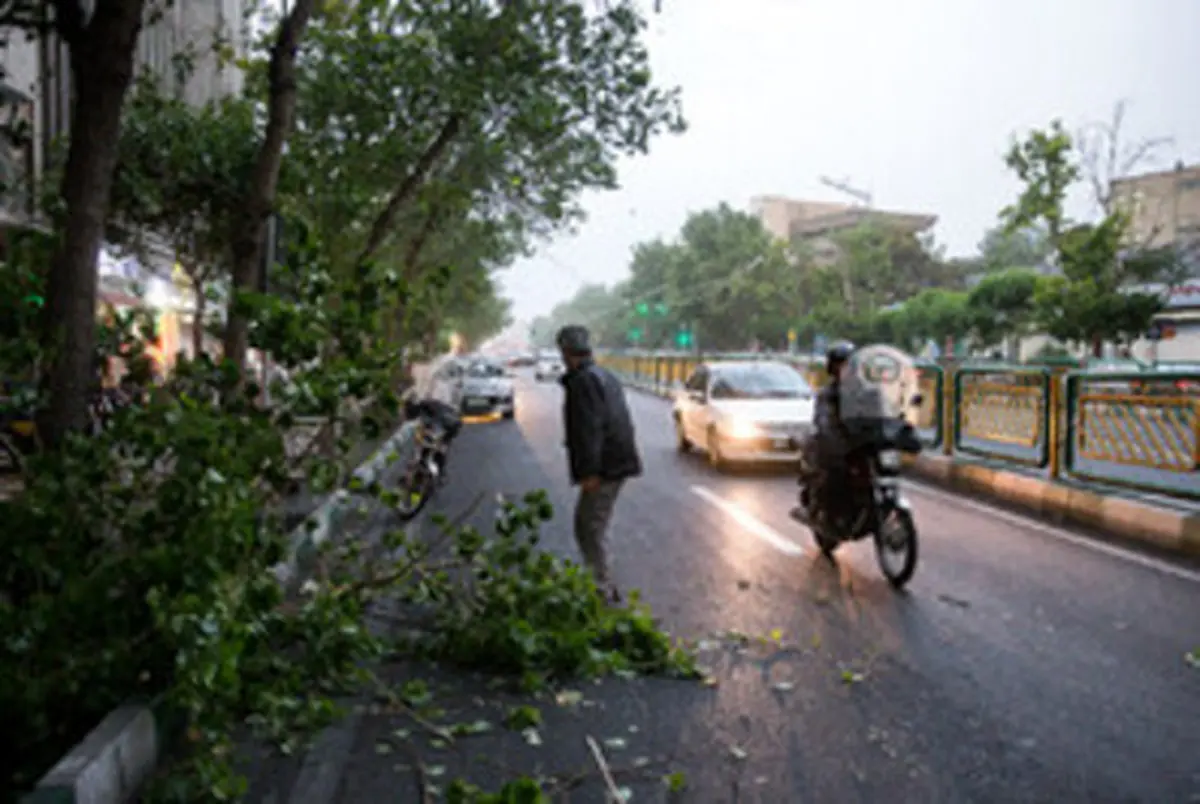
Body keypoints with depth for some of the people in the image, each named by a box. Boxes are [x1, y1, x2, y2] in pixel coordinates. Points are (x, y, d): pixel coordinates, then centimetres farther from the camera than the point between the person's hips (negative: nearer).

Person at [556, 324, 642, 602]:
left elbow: (588, 429, -22)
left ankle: (602, 588, 1)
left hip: (604, 467, -10)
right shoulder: (605, 377, 18)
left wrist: (589, 471, -23)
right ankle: (601, 583, 28)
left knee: (590, 527, -3)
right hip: (618, 462, 10)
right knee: (594, 525, 20)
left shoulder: (581, 381, -14)